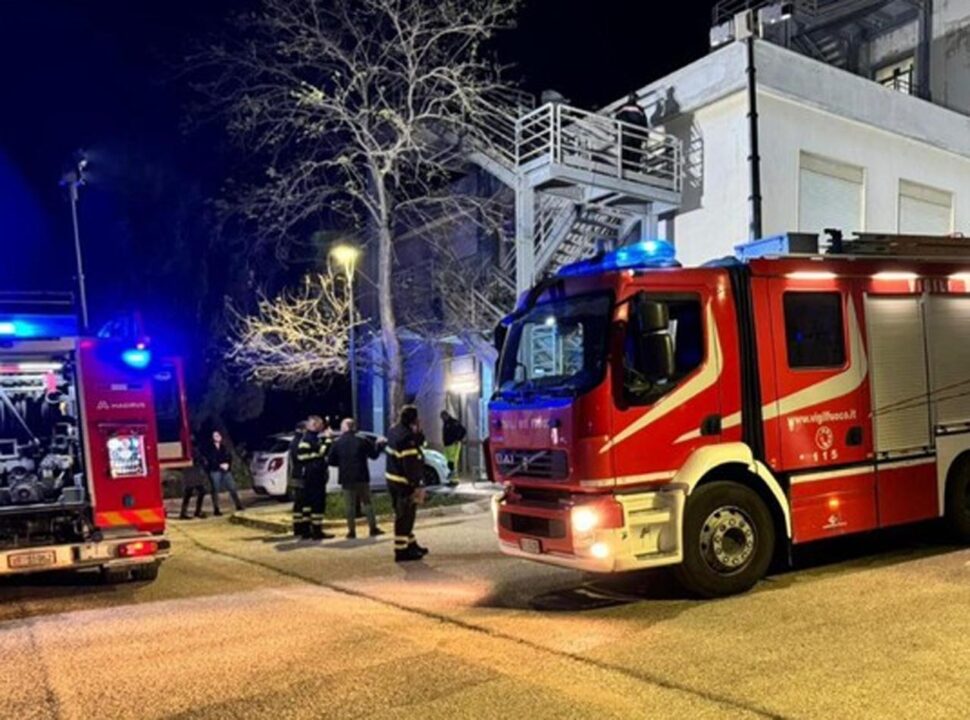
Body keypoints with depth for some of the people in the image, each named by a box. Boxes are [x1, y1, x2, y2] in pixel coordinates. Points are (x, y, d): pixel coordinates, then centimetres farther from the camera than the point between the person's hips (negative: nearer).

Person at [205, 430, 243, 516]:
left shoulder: (224, 447, 15)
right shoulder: (209, 448, 1)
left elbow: (229, 457, 10)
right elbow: (210, 460, -8)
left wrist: (227, 464, -9)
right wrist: (220, 465, -16)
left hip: (226, 470, 4)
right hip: (214, 471, -4)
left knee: (232, 488, -1)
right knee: (215, 490, -3)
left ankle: (238, 506, 6)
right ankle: (216, 510, 2)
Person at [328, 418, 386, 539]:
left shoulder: (337, 443, -1)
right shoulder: (362, 440, -4)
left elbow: (331, 461, 0)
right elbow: (374, 454, 1)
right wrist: (379, 444, 18)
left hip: (346, 478, 0)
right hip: (362, 477, 0)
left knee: (350, 505, 5)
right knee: (367, 503, 9)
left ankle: (351, 531, 3)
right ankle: (373, 528, 8)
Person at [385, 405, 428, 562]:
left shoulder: (395, 431, 8)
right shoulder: (407, 438, -23)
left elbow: (419, 442, 15)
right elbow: (410, 464, -25)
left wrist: (418, 432, -4)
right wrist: (415, 485, -21)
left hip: (393, 479, 10)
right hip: (404, 483, -10)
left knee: (404, 515, 19)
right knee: (404, 516, -2)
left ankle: (411, 545, 32)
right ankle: (402, 551, 3)